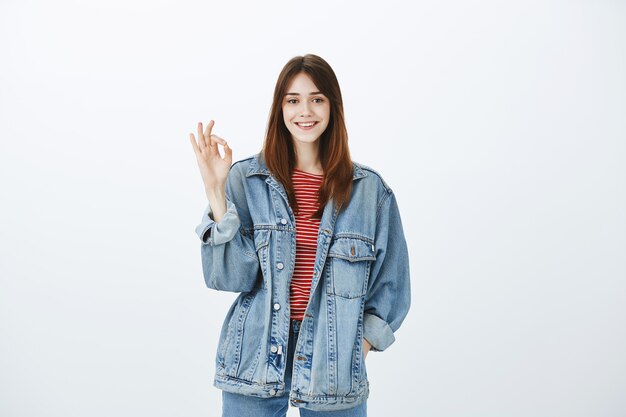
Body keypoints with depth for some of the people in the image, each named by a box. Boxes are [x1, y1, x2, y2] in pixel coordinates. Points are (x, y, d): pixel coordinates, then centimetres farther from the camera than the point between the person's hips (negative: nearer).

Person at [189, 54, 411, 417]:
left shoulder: (370, 190, -1)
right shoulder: (245, 179, -3)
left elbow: (390, 284, 6)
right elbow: (231, 276, -11)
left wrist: (361, 345, -2)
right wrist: (215, 193, -17)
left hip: (334, 367, 1)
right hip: (256, 362, 0)